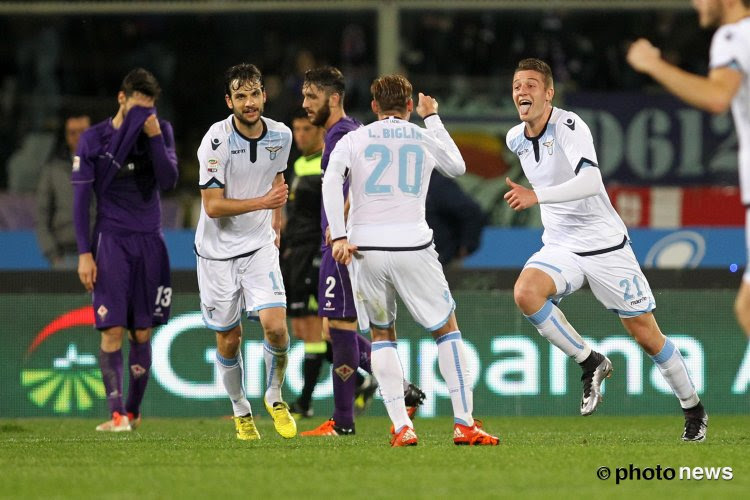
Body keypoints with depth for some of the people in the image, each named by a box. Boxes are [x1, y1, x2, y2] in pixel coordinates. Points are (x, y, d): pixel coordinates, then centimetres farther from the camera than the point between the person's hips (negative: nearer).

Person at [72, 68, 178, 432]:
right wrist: (84, 253, -7)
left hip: (149, 242, 3)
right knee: (112, 330, -11)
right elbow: (80, 198, -2)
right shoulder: (93, 139, -1)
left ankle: (133, 412, 14)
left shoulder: (161, 131, 5)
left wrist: (155, 138, -15)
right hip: (111, 241, -2)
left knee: (142, 333, 5)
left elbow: (169, 181, -4)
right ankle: (116, 413, -12)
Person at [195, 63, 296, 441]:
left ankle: (274, 396, 10)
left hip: (260, 246, 3)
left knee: (275, 325, -16)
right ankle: (241, 411, 28)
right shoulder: (216, 140, -18)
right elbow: (212, 206, -21)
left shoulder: (280, 136, -2)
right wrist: (262, 202, -29)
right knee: (229, 339, 6)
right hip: (218, 250, -2)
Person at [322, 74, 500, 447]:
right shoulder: (424, 140, 12)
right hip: (413, 245, -1)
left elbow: (331, 181, -9)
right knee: (447, 330, 13)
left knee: (381, 335, 16)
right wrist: (433, 119, 41)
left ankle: (401, 426, 2)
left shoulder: (353, 140, 8)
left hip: (365, 248, 1)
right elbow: (458, 167, 32)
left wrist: (339, 235, -11)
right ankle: (464, 423, 6)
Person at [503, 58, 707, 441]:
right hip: (559, 248, 5)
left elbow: (590, 182, -34)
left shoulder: (568, 126, -18)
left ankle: (693, 409, 21)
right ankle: (590, 363, -10)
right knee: (525, 293, -27)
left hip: (605, 245, -5)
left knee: (646, 334, 1)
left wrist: (536, 196, -43)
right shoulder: (515, 139, 3)